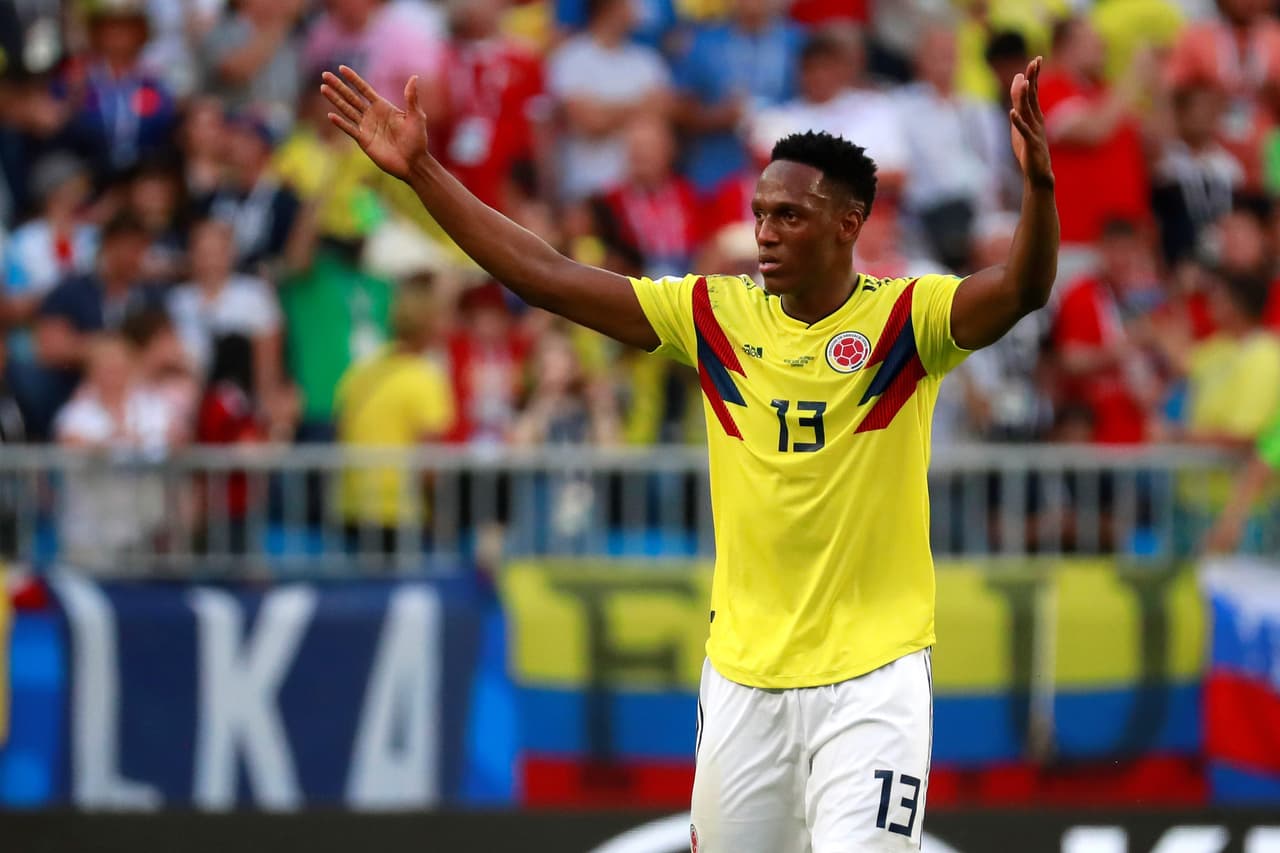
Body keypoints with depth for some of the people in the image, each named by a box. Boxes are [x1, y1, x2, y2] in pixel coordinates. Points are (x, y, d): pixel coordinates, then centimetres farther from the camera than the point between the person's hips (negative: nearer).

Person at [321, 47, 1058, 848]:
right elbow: (546, 275, 4)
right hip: (743, 677, 4)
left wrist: (1038, 182, -45)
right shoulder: (717, 316, 3)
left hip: (873, 676, -4)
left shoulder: (905, 319, -8)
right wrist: (421, 171, 0)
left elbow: (1021, 291, -26)